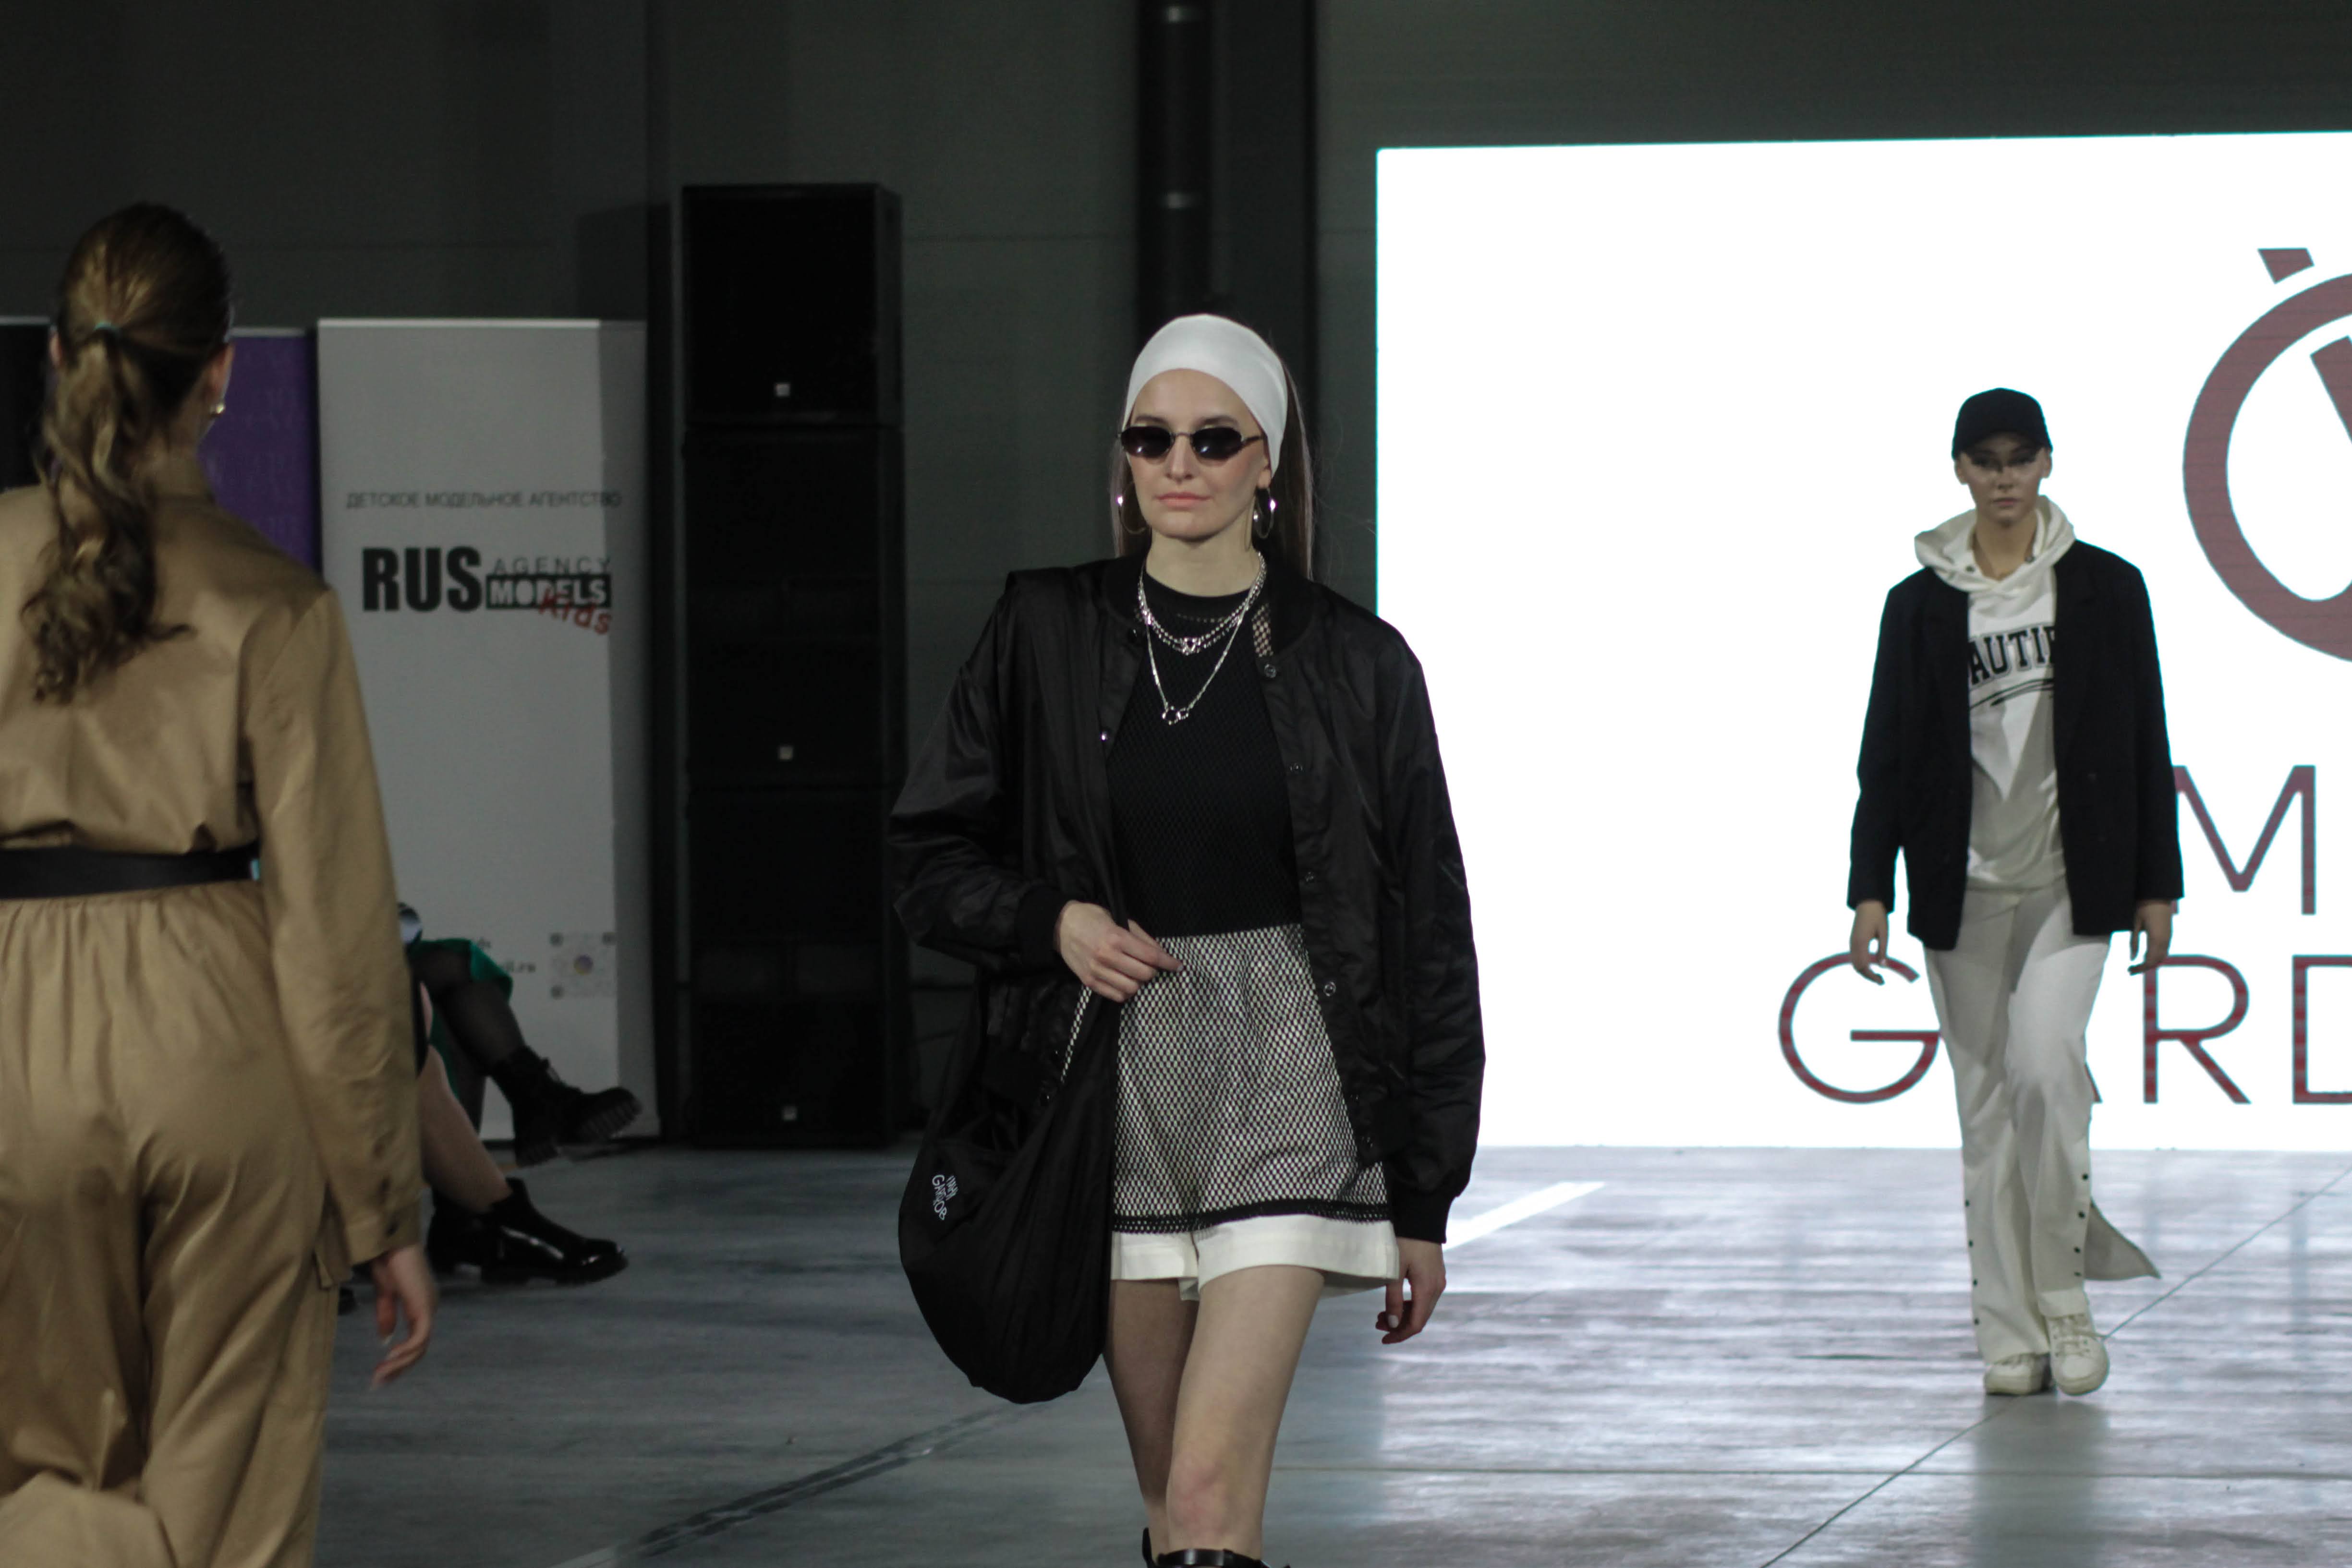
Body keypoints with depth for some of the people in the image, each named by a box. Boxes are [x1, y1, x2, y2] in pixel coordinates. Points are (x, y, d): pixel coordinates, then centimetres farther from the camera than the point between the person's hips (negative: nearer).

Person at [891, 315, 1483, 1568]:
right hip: (1116, 1076, 3)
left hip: (1286, 1084, -3)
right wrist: (1053, 922, -10)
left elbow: (1427, 934, 3)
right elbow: (927, 856, 11)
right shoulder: (1045, 637, 4)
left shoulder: (1356, 665, -1)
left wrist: (1424, 1204, 3)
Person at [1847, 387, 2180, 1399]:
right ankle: (2009, 1333, 7)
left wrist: (2155, 884, 4)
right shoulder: (1922, 602, 5)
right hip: (1963, 884, 2)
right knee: (1987, 1101, 2)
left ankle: (2064, 1296, -5)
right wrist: (1870, 889, -3)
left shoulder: (2104, 589, 4)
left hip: (2073, 878, -2)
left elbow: (2144, 742, 7)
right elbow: (1888, 749, 5)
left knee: (2044, 1062, -20)